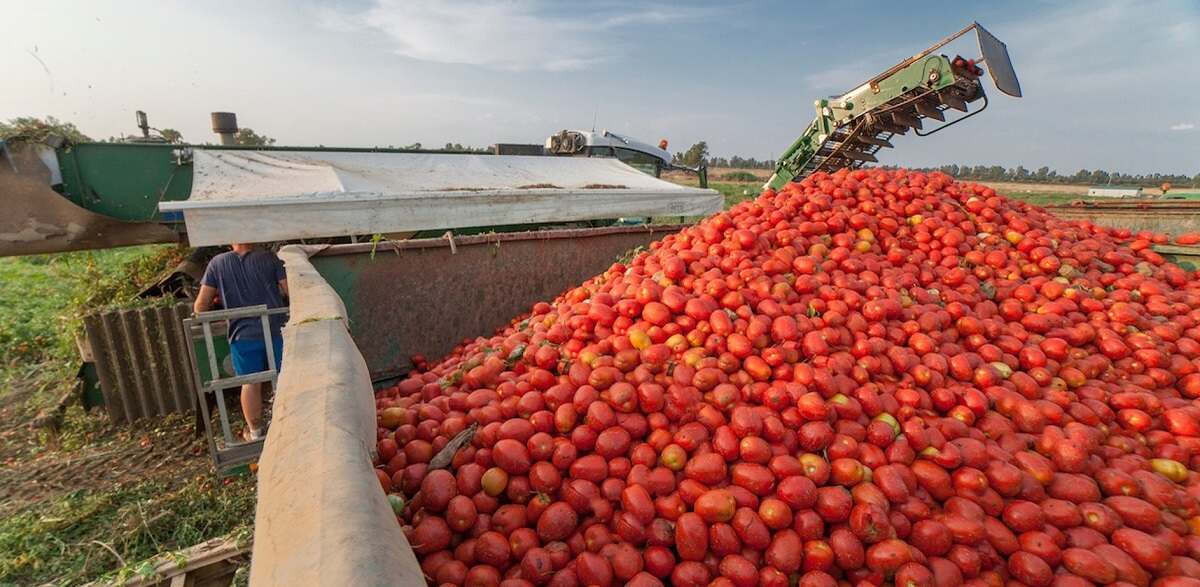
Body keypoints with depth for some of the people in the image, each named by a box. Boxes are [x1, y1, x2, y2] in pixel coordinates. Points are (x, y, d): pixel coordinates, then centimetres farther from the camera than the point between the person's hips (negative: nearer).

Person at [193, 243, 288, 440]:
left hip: (243, 335, 1)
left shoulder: (217, 263, 0)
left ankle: (255, 432, 22)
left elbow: (201, 304, -1)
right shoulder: (269, 257, -3)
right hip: (276, 330, 0)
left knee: (250, 384, 11)